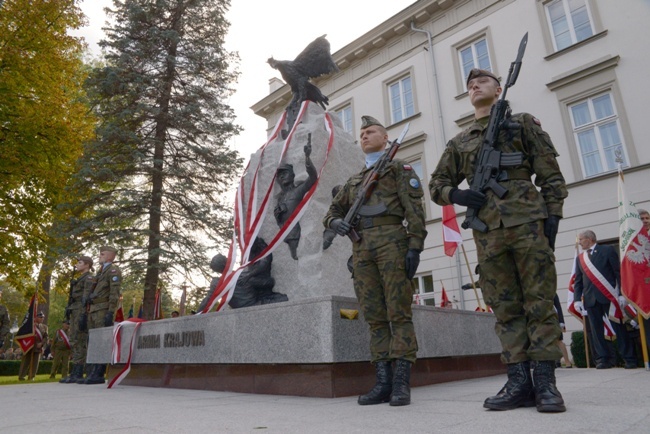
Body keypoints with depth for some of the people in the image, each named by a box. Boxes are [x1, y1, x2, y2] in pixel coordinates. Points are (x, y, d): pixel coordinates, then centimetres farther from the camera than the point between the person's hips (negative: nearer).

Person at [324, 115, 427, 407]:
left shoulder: (399, 168, 13)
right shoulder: (354, 180, 30)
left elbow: (414, 209, 0)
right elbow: (333, 210, 25)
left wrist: (415, 246, -13)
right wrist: (335, 222, -1)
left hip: (391, 241, -5)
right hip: (361, 249, 6)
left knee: (398, 312, -8)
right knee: (375, 317, 2)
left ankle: (402, 383, -7)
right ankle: (383, 383, 4)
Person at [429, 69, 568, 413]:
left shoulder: (523, 123, 14)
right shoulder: (459, 142, 21)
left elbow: (550, 174, 7)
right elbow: (437, 184, 19)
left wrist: (553, 215, -5)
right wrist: (457, 195, -3)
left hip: (527, 222, -2)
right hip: (488, 233, 3)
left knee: (539, 302, -2)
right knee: (505, 308, 3)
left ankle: (545, 382, 4)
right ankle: (519, 382, 7)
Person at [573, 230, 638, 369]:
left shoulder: (607, 250, 3)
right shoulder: (579, 258, 16)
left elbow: (618, 272, -3)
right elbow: (578, 281, 13)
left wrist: (621, 294, -11)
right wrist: (577, 299, 3)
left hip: (609, 295, -4)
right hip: (590, 299, 4)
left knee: (619, 327, 0)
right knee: (596, 330, 2)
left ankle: (629, 359, 8)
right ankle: (603, 359, 6)